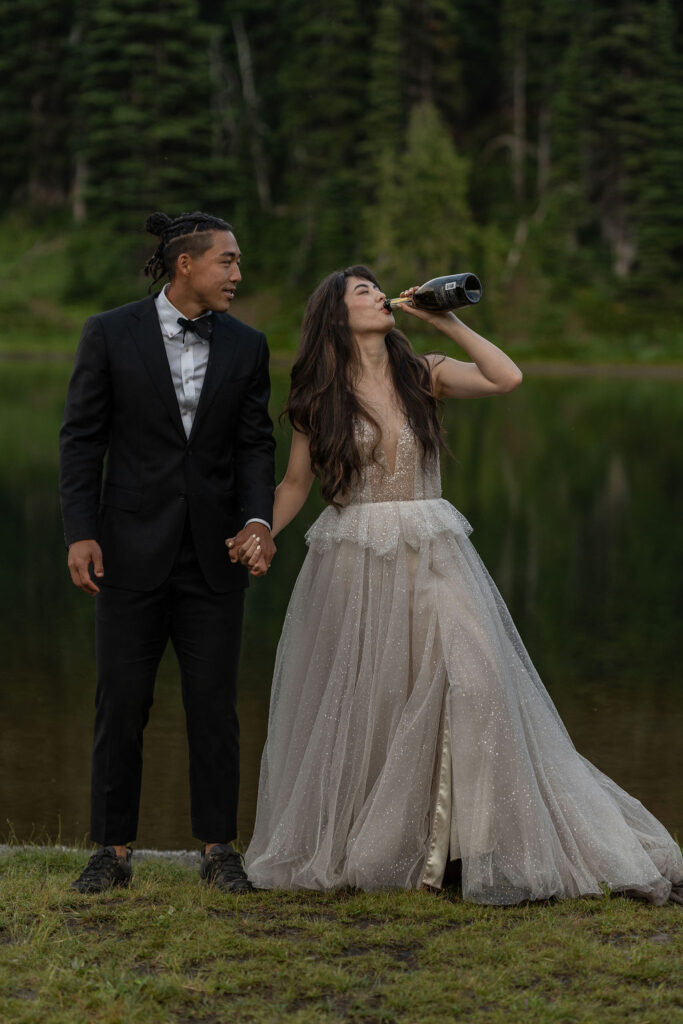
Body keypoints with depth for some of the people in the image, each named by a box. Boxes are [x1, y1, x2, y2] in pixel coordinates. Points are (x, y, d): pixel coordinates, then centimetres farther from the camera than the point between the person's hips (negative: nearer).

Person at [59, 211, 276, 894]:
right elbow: (81, 439, -2)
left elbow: (255, 445, 5)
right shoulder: (111, 335, -2)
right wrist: (80, 533, -10)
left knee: (214, 703, 4)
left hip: (214, 553, 2)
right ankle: (113, 851, 13)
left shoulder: (246, 346, 6)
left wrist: (258, 519, -12)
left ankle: (218, 849, 14)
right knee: (121, 704, 2)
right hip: (132, 549, -2)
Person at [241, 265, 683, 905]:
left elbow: (507, 378, -9)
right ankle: (343, 850, 20)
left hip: (432, 559, 1)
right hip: (352, 563, -1)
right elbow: (296, 482, 8)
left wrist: (446, 322, -8)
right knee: (357, 707, 5)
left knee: (473, 684, -12)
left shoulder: (422, 375, 5)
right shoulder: (318, 397, 3)